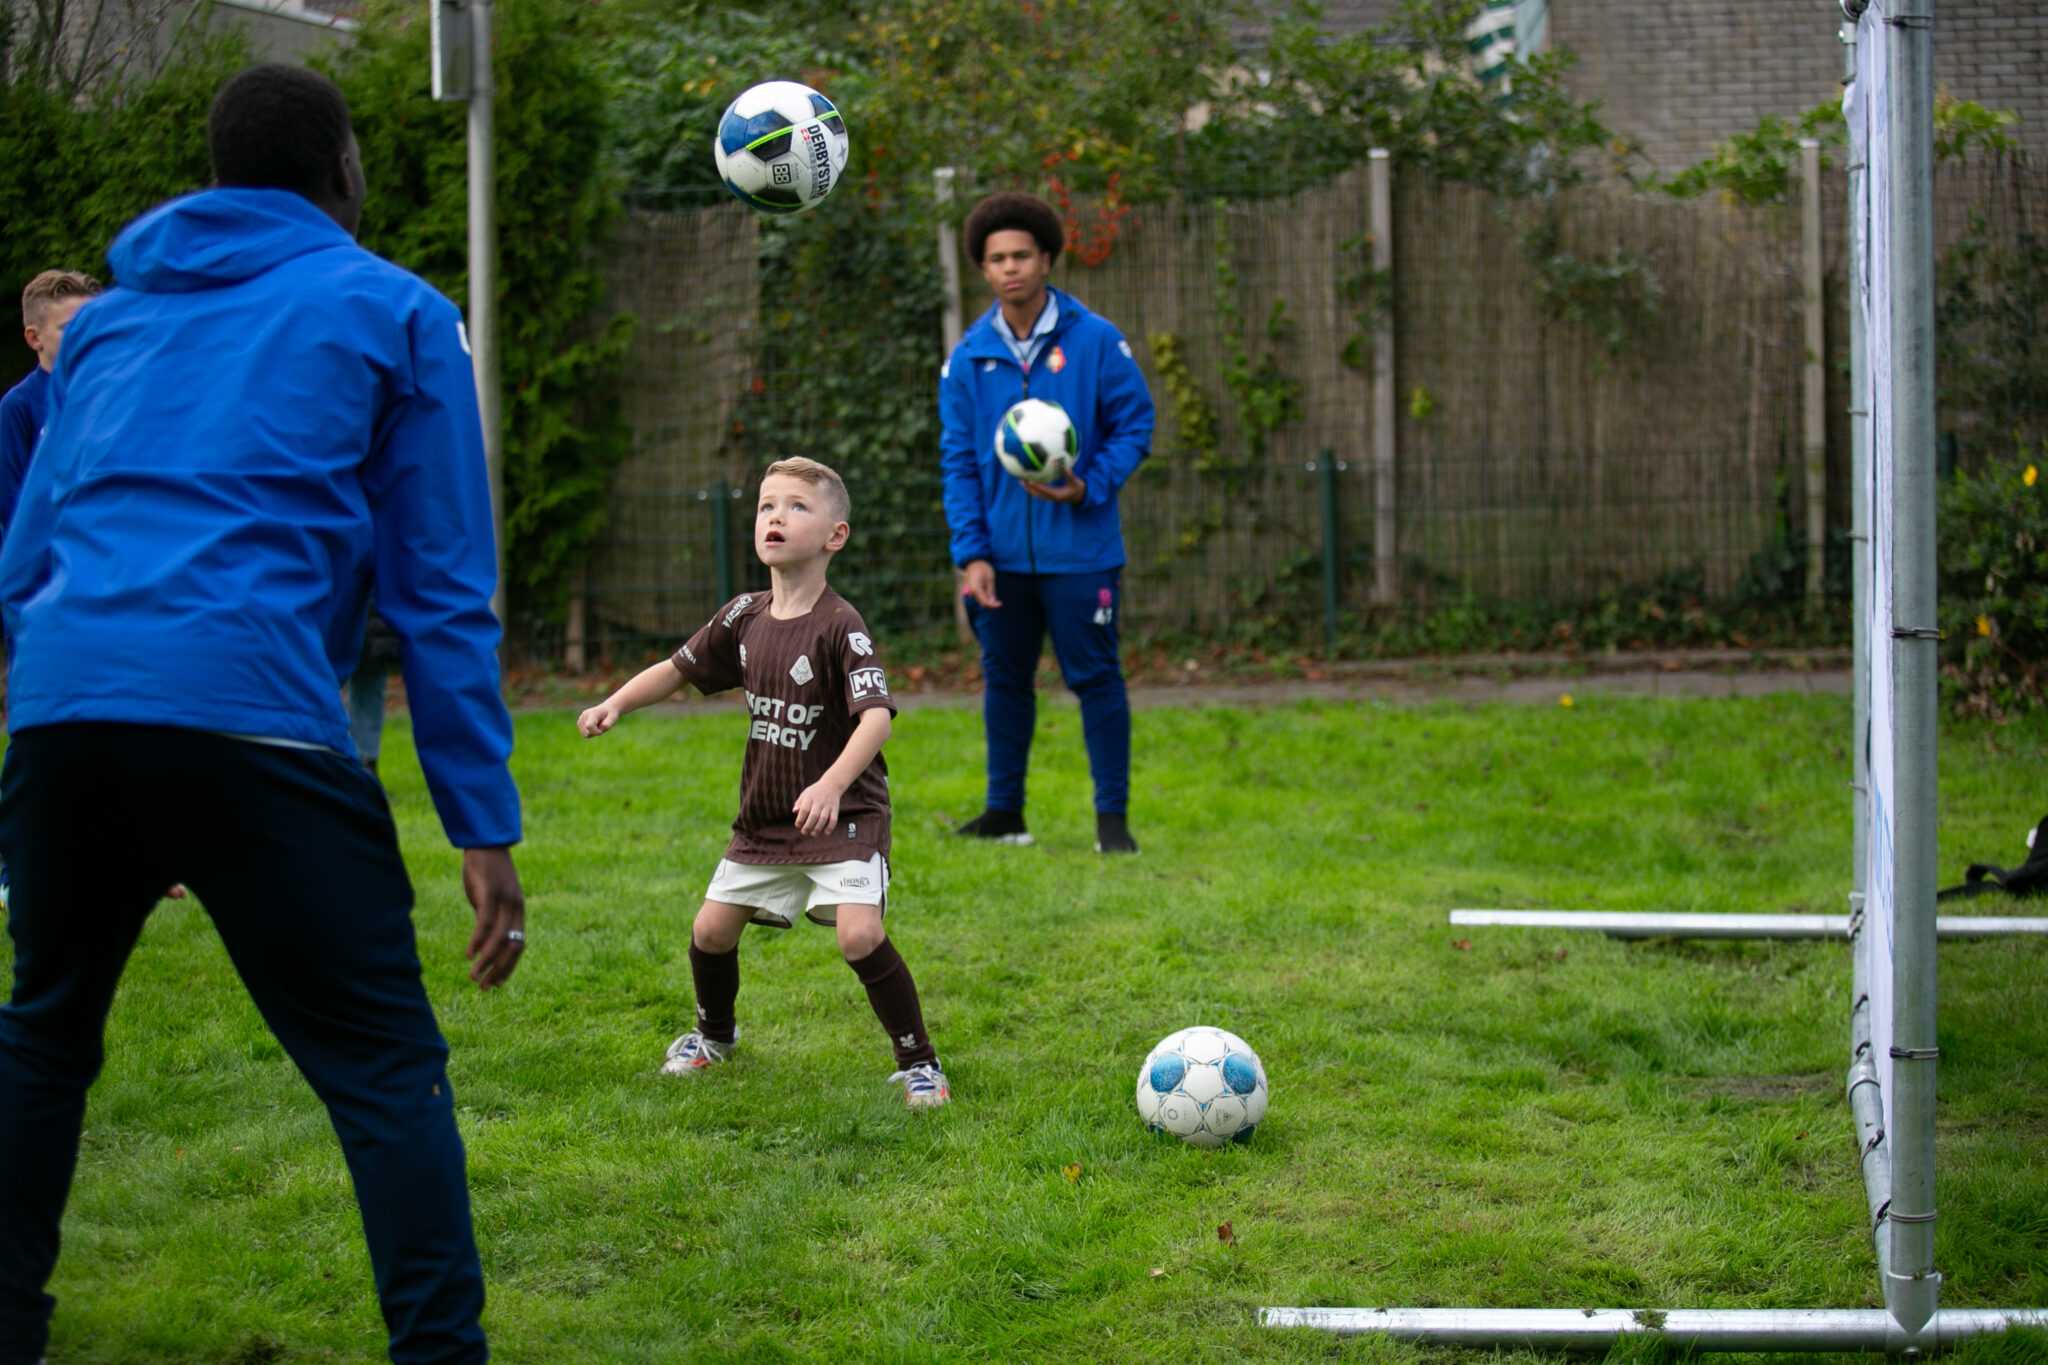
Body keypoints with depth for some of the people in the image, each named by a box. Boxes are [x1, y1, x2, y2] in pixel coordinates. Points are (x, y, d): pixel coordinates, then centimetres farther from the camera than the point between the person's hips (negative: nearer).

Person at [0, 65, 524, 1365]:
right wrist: (486, 829, 5)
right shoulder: (392, 315, 12)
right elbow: (442, 592, 6)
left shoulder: (108, 318, 25)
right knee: (385, 1068, 2)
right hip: (250, 718, -5)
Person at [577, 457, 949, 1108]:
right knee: (711, 930, 9)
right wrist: (614, 704, 1)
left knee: (859, 934, -23)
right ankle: (714, 1033, 39)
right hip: (764, 815, 6)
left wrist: (832, 786, -44)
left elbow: (876, 715, -30)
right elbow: (680, 668, 15)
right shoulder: (743, 617, 1)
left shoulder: (840, 627, -19)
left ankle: (918, 1063, -7)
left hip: (845, 814, -6)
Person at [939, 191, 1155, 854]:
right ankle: (1004, 812, 22)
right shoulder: (968, 358, 3)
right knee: (1004, 679, 11)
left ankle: (1112, 818, 6)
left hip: (1080, 550, -3)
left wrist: (1088, 487, -17)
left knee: (1095, 678, -1)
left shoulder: (1095, 341, -5)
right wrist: (971, 552, -5)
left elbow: (1134, 425, 0)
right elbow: (958, 462, 4)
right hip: (1001, 555, 3)